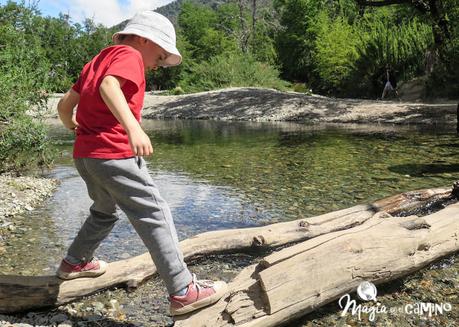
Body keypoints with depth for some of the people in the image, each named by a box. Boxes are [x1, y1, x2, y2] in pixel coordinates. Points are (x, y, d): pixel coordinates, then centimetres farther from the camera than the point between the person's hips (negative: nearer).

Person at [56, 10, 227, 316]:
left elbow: (65, 104, 24)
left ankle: (74, 263, 44)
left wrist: (73, 127, 44)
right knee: (156, 216, -7)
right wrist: (133, 127, -37)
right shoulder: (128, 54, -2)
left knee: (105, 211, 29)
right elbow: (109, 86, -25)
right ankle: (184, 292, -7)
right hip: (114, 154, -9)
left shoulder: (99, 59, 23)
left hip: (85, 154, 9)